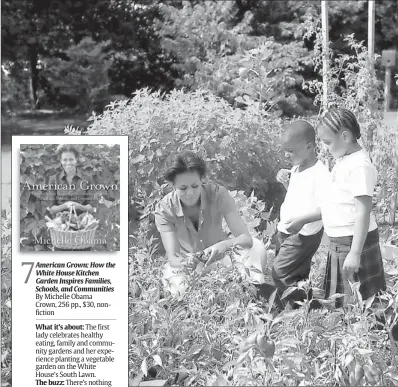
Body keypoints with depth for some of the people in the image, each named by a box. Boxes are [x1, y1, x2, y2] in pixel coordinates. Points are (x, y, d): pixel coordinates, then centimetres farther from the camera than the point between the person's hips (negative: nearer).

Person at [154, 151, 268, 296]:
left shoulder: (217, 194, -21)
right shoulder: (164, 209, -20)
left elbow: (246, 238, -25)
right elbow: (172, 257, -25)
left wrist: (225, 245, -49)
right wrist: (192, 264, -48)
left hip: (218, 257, 1)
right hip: (185, 264, -1)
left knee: (256, 248, -26)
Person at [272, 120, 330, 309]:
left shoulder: (320, 173, -21)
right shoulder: (297, 169, 8)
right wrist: (286, 180, 6)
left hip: (303, 235, -9)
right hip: (286, 230, 9)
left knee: (280, 272, -12)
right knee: (296, 275, 15)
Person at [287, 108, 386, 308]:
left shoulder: (360, 165, -18)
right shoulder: (343, 162, 11)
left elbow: (363, 211, -22)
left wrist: (355, 253, -25)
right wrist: (303, 220, 22)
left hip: (355, 241, -10)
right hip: (339, 242, 10)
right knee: (336, 303, 16)